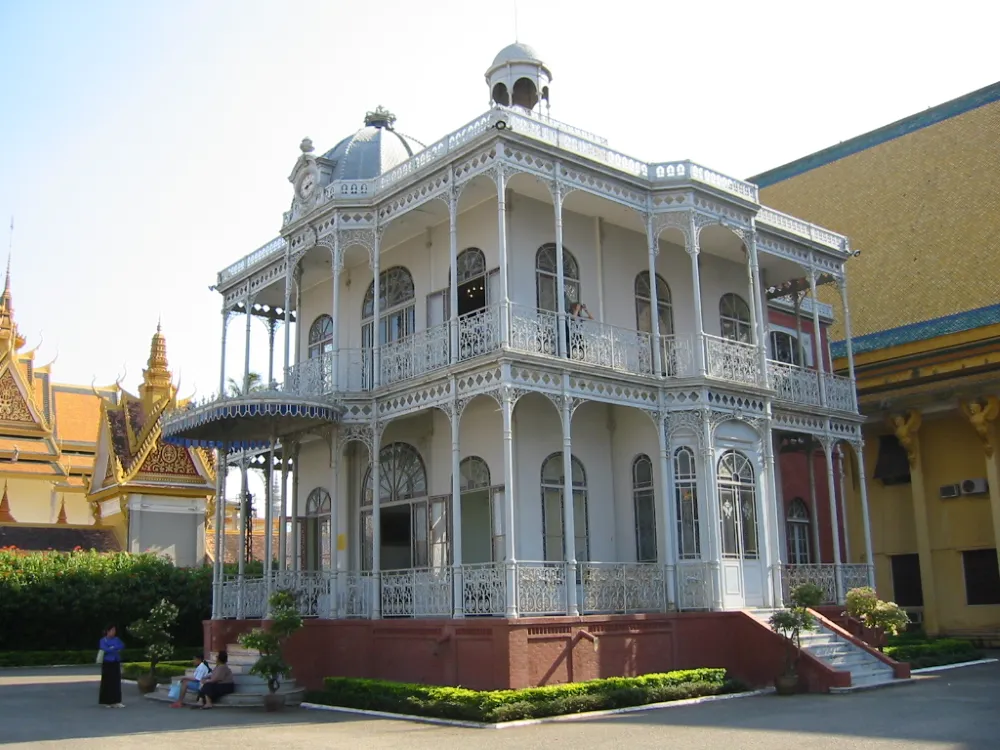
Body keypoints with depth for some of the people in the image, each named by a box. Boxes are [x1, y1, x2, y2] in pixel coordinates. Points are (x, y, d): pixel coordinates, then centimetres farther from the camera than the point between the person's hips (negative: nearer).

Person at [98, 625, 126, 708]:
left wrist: (113, 648, -14)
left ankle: (116, 701, 3)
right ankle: (106, 702, 6)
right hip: (107, 663, -5)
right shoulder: (103, 640, -3)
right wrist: (116, 649, -10)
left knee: (116, 682, 1)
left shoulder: (117, 639, 11)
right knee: (107, 682, -3)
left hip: (116, 663, 5)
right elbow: (105, 650, -18)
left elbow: (122, 646, -3)